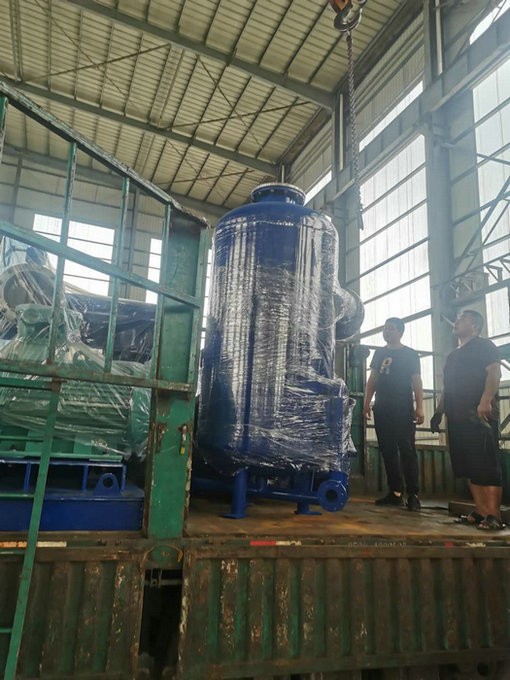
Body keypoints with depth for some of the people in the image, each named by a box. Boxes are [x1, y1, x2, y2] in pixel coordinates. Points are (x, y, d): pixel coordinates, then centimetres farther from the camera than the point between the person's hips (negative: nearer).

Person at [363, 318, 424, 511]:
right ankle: (395, 493, 11)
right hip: (382, 409, 5)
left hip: (403, 409, -5)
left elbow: (417, 382, -2)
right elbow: (372, 379, 16)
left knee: (407, 451, -7)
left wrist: (419, 407, -12)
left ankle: (413, 495, -3)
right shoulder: (379, 353, 17)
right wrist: (367, 403, 8)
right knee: (388, 451, 5)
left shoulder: (410, 354, 3)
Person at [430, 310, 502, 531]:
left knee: (487, 467, -9)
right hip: (457, 418, 8)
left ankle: (493, 516, -7)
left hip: (479, 416, -8)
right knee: (468, 468, 6)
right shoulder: (453, 356, 26)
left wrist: (485, 401, -24)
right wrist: (438, 412, 20)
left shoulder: (483, 346, 2)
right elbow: (447, 388, 27)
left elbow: (494, 372, -12)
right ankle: (481, 512, 11)